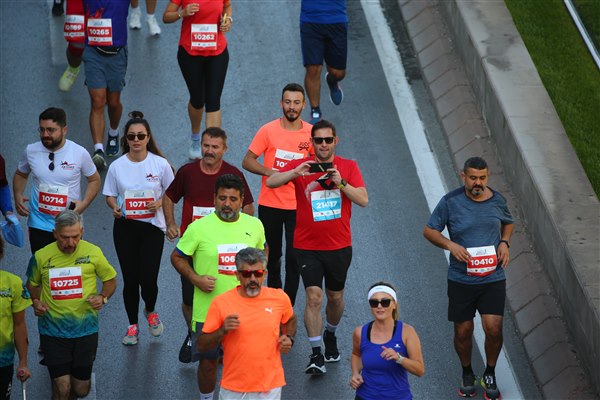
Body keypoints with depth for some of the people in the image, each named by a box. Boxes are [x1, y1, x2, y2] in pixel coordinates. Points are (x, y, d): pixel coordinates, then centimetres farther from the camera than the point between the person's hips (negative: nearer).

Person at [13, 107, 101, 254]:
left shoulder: (79, 153, -11)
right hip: (39, 224, 1)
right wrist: (18, 196, -5)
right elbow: (20, 175, 14)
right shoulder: (31, 151, -5)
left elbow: (94, 180, 2)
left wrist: (84, 203, -13)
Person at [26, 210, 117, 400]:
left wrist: (102, 297, -11)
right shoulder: (41, 257, -4)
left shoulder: (93, 252, -6)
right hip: (53, 330, -1)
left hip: (85, 329, 1)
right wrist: (36, 302, -5)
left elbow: (110, 279, 8)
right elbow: (32, 284, 15)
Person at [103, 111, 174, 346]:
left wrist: (159, 203, -14)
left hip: (152, 225, -1)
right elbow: (109, 195, 8)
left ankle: (150, 311, 26)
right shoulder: (117, 166, -1)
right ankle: (133, 325, 23)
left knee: (148, 278, -8)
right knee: (130, 279, 4)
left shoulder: (160, 164, -4)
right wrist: (115, 208, -13)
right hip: (125, 226, 1)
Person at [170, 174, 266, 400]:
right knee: (208, 362, 8)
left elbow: (262, 252, 21)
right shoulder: (199, 228, -9)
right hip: (207, 311, -2)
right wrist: (195, 278, -14)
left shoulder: (254, 226, 2)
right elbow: (177, 257, 1)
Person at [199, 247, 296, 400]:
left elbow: (290, 320, 21)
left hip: (270, 387, 1)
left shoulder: (280, 298, -2)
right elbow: (202, 346, -4)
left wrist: (289, 338, 1)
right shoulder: (221, 303, -9)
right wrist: (222, 331, -21)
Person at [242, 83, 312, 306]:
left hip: (298, 206, 0)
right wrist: (270, 172, -19)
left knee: (294, 257, -4)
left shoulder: (311, 133, -2)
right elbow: (247, 162, -3)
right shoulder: (268, 131, -6)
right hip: (270, 204, 0)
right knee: (271, 256, 14)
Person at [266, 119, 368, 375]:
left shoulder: (349, 167, 0)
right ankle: (316, 354, -8)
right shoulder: (300, 166, -3)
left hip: (339, 246, 2)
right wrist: (295, 172, -31)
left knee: (335, 296, 15)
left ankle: (330, 335, 43)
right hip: (307, 246, -2)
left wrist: (340, 183, -22)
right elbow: (271, 182, -15)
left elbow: (363, 200, -8)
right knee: (314, 296, -13)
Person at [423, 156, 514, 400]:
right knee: (463, 332, 8)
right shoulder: (451, 201, -10)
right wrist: (450, 245, -19)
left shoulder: (497, 200, -1)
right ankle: (467, 374, 35)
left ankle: (490, 375, 16)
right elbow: (429, 230, -2)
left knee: (493, 328, -10)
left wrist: (504, 242, 0)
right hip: (461, 279, -1)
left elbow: (508, 223, 20)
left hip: (493, 278, 1)